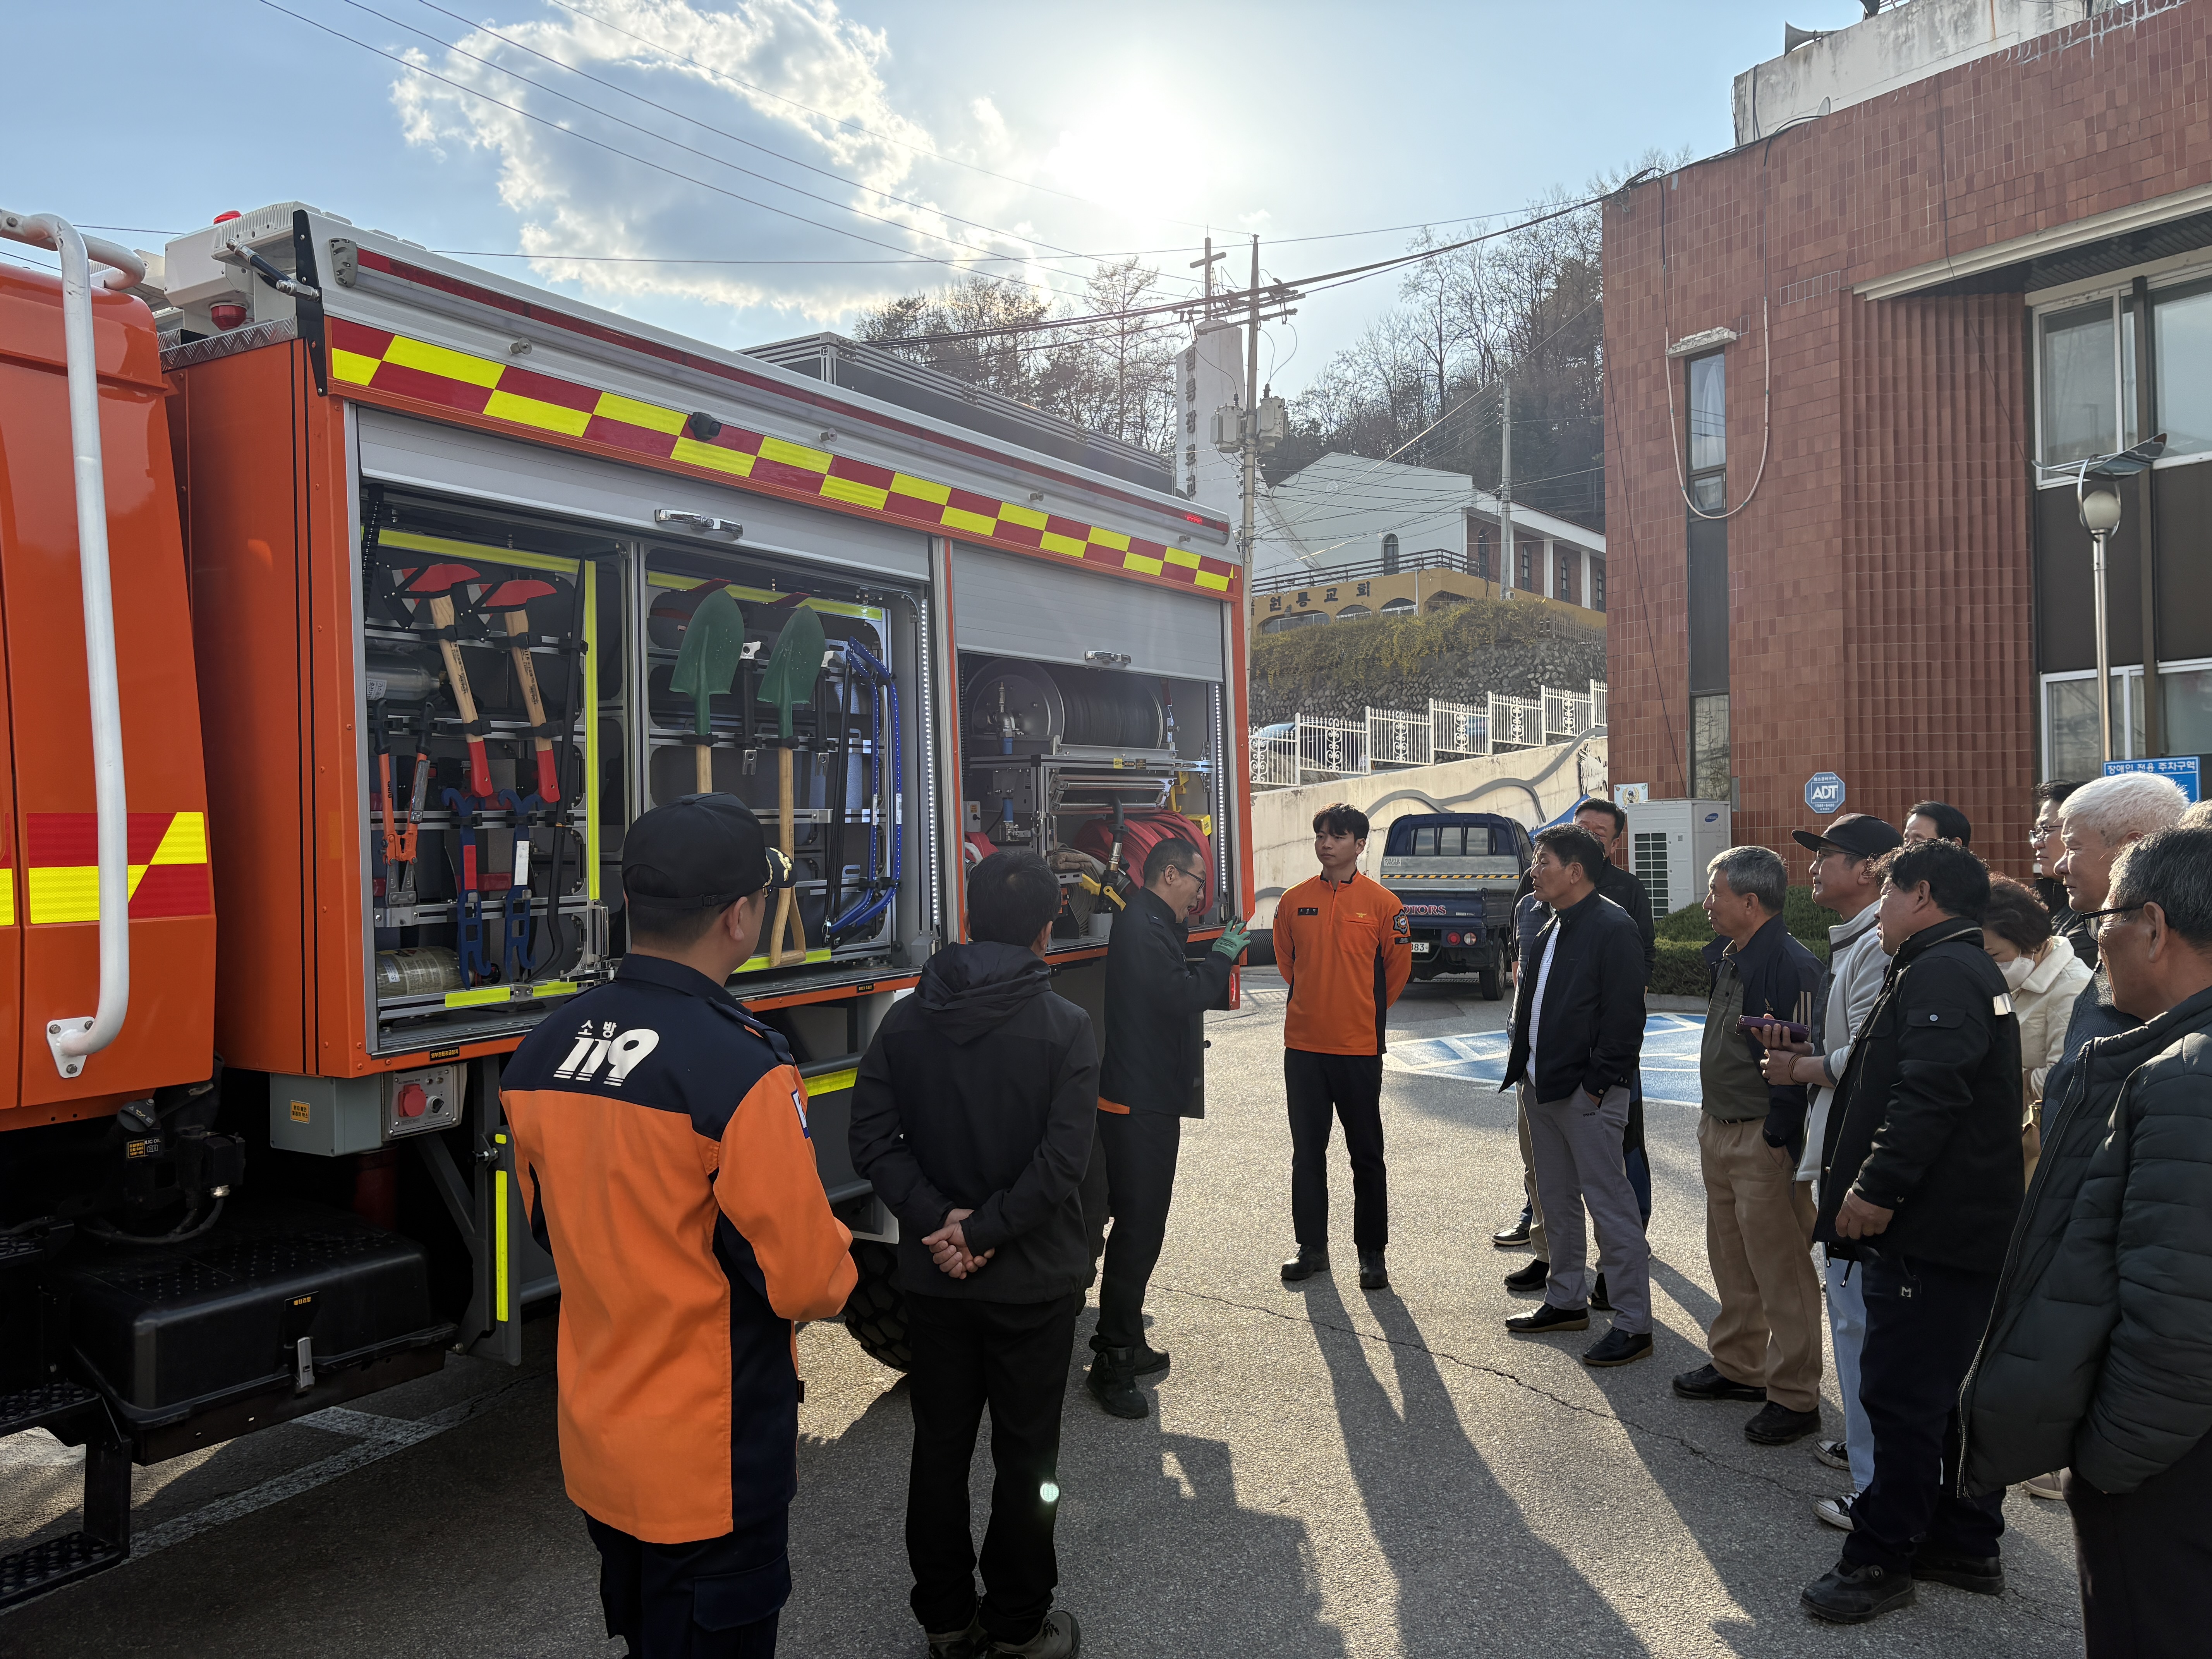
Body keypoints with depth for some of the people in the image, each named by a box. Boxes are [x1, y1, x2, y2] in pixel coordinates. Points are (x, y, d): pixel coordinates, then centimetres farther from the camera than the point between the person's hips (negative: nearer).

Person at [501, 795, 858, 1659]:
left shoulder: (543, 1050, -4)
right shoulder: (739, 1070, -28)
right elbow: (802, 1277, -21)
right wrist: (837, 1270, 1)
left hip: (595, 1440, 7)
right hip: (711, 1465, -7)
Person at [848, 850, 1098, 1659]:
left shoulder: (905, 1020, -3)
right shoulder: (1066, 1027, -14)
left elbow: (872, 1138, -9)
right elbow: (1061, 1161, -20)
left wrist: (939, 1220, -12)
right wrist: (981, 1232, -15)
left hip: (932, 1278, 3)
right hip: (1034, 1280, -3)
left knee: (939, 1447, 17)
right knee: (1025, 1455, 12)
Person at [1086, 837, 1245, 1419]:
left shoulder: (1151, 925, 17)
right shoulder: (1144, 925, -17)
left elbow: (1182, 993, 18)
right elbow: (1182, 995, -25)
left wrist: (1217, 959, 7)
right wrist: (1222, 955, -13)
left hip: (1146, 1103, 11)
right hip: (1140, 1106, -11)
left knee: (1142, 1224, 19)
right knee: (1138, 1229, -5)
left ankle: (1124, 1344, 31)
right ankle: (1113, 1363, 3)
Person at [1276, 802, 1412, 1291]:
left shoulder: (1382, 903, -5)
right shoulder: (1294, 901, 3)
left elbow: (1397, 967, 6)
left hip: (1359, 1048, -3)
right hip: (1303, 1044, 3)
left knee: (1366, 1155, 6)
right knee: (1307, 1151, 11)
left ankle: (1372, 1253, 17)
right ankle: (1312, 1247, 23)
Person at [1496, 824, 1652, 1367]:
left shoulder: (1612, 929, -14)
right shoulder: (1551, 929, 15)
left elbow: (1624, 1015, -17)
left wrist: (1597, 1085, -18)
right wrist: (1525, 1069, 12)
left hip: (1587, 1093, -9)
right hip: (1541, 1086, 9)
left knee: (1610, 1206, -4)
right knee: (1557, 1201, 17)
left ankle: (1633, 1322, 5)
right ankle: (1566, 1301, 30)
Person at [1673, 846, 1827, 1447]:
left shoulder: (1791, 964, -19)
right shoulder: (1728, 957, 10)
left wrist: (1779, 1142, -21)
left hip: (1764, 1140, -10)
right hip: (1719, 1129, 10)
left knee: (1781, 1272, 1)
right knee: (1730, 1261, 20)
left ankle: (1794, 1397, 12)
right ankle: (1738, 1365, 35)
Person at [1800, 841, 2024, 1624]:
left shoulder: (1941, 973, -16)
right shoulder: (1968, 970, 19)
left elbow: (1929, 1096, -27)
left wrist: (1878, 1187, -24)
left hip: (1931, 1234, -11)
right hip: (1961, 1228, 11)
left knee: (1902, 1393, -3)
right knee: (1948, 1390, 18)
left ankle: (1881, 1558, 7)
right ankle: (1967, 1542, 30)